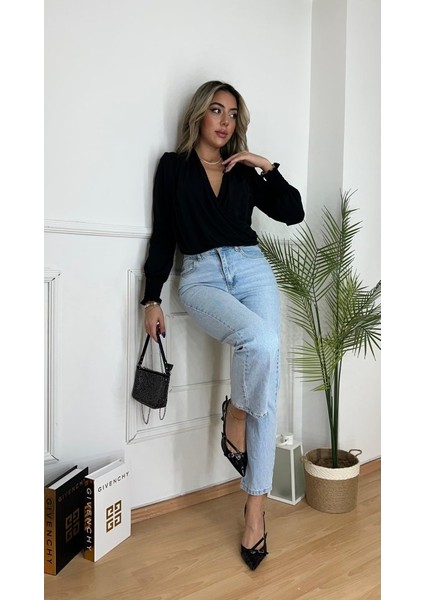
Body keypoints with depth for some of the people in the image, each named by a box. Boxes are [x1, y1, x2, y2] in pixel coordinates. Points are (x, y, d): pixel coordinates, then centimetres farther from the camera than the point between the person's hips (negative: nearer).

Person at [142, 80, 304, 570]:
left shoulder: (245, 171, 17)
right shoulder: (173, 166, 10)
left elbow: (293, 213, 13)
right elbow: (162, 236, 6)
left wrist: (267, 167, 4)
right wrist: (152, 299, 0)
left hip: (252, 269, 3)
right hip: (201, 276, -3)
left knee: (267, 388, -7)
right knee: (261, 342, -34)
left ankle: (255, 508, 2)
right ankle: (235, 415, -2)